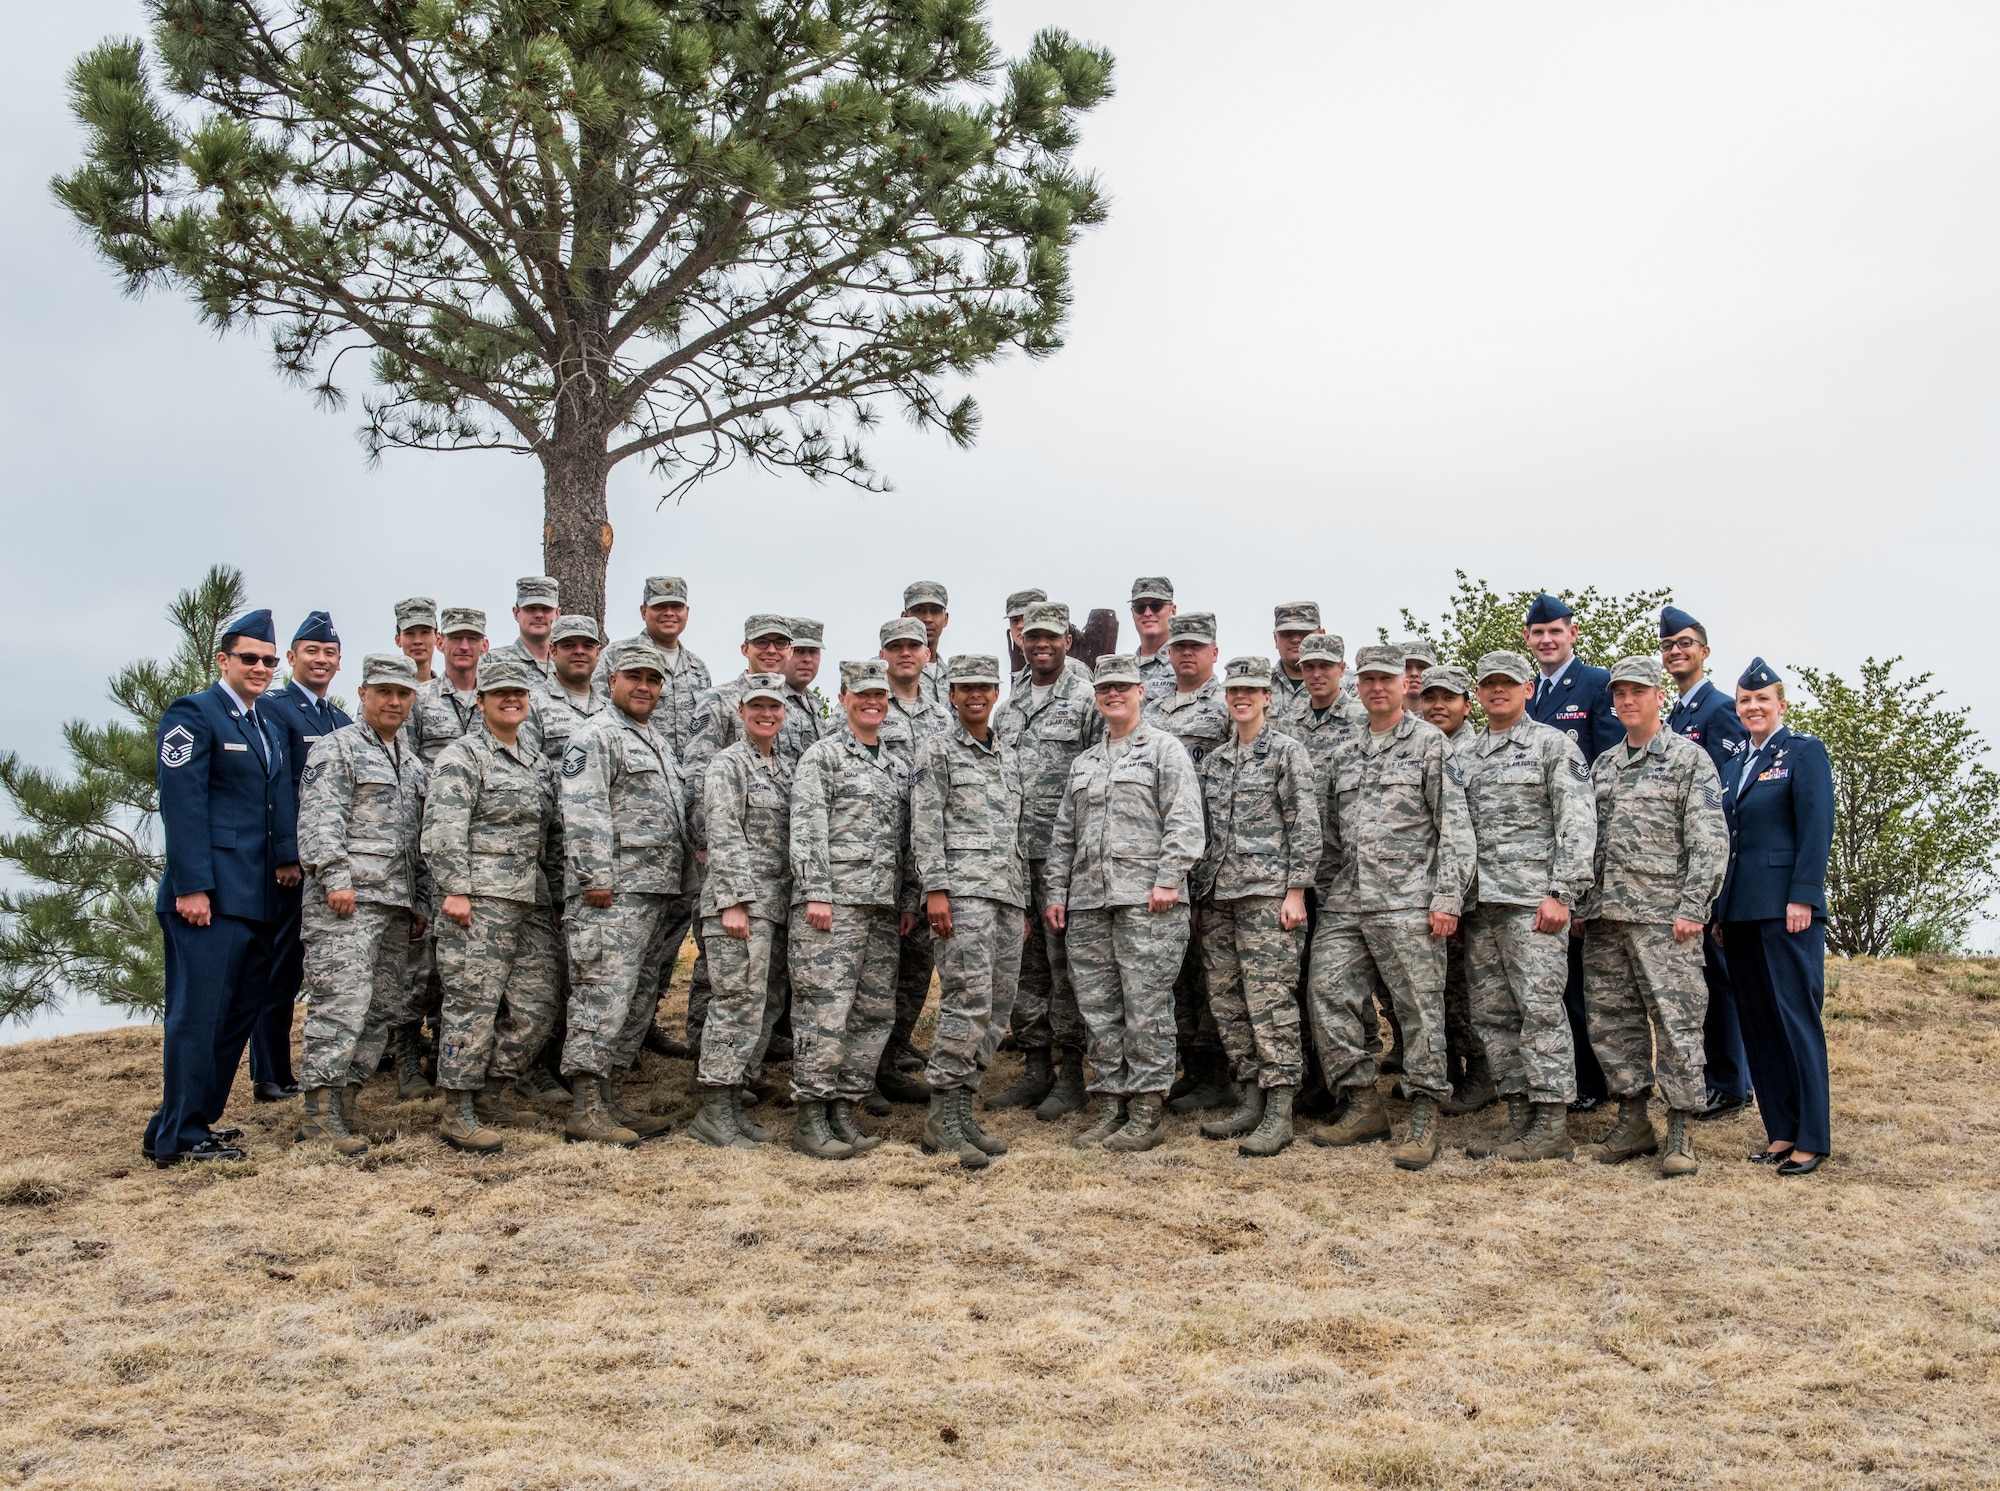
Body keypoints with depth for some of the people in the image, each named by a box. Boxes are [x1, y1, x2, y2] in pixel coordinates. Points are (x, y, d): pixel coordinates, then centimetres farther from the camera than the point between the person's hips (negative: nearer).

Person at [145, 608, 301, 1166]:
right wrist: (191, 886, -19)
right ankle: (178, 1138, 1)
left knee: (242, 1011, 12)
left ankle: (198, 1119, 22)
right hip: (210, 898, -9)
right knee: (199, 1015, -6)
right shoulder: (193, 714, -6)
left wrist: (287, 858, 1)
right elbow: (182, 804, -13)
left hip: (258, 897, 9)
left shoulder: (271, 730, 21)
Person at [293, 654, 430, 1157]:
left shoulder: (413, 763, 23)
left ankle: (347, 1100, 13)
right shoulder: (337, 749, 0)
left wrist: (421, 902, 20)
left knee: (382, 1008, 6)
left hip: (397, 905, 8)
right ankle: (318, 1112, -11)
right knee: (342, 1001, -13)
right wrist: (335, 878, -20)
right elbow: (319, 819, -10)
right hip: (348, 900, -8)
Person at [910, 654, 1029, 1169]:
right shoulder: (936, 751, 3)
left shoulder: (1010, 758, 22)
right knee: (969, 1001, -15)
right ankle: (942, 1118, -11)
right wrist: (935, 889, -15)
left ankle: (961, 1108, 11)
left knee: (998, 1009, 4)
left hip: (1007, 895, 7)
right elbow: (926, 825, -6)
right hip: (962, 889, -7)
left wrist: (1024, 902, 20)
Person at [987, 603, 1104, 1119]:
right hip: (1013, 853, 6)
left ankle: (1070, 1074, 3)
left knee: (1065, 966, -3)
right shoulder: (1009, 705, 16)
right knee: (1026, 967, 9)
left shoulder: (1088, 700, -2)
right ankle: (1035, 1069, 17)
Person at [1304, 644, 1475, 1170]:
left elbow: (1454, 826, -5)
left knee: (1420, 1008, -4)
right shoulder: (1344, 753, 18)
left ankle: (1425, 1117, 4)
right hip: (1345, 904, 6)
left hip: (1407, 901, -6)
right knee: (1329, 994, 0)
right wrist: (1325, 897, 13)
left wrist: (1447, 898, -12)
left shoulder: (1429, 743, 1)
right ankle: (1364, 1106, 11)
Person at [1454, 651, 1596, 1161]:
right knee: (1490, 1014, 7)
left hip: (1534, 902, -7)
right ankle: (1519, 1116, 14)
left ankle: (1553, 1126, -5)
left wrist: (1561, 893, -15)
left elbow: (1578, 822, -7)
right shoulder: (1463, 757, 19)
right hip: (1480, 904, 7)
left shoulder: (1555, 745, 1)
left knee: (1540, 1010, -8)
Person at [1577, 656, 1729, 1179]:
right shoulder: (1602, 765, 16)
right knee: (1610, 1019, 8)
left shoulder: (1690, 759, -1)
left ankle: (1679, 1132, 2)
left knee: (1675, 1020, -4)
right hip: (1604, 917, 6)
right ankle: (1632, 1121, 17)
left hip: (1664, 916, -6)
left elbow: (1710, 840, -7)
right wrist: (1578, 901, 11)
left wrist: (1692, 908, -14)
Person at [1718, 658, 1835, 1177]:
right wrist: (1719, 909, 14)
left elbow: (1817, 828, -10)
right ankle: (1780, 1130, 13)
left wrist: (1802, 897, -17)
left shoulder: (1804, 752, -2)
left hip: (1784, 907, -7)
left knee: (1795, 1018, -5)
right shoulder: (1734, 762, 18)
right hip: (1739, 910, 7)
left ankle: (1812, 1138, 0)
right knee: (1757, 1022, 7)